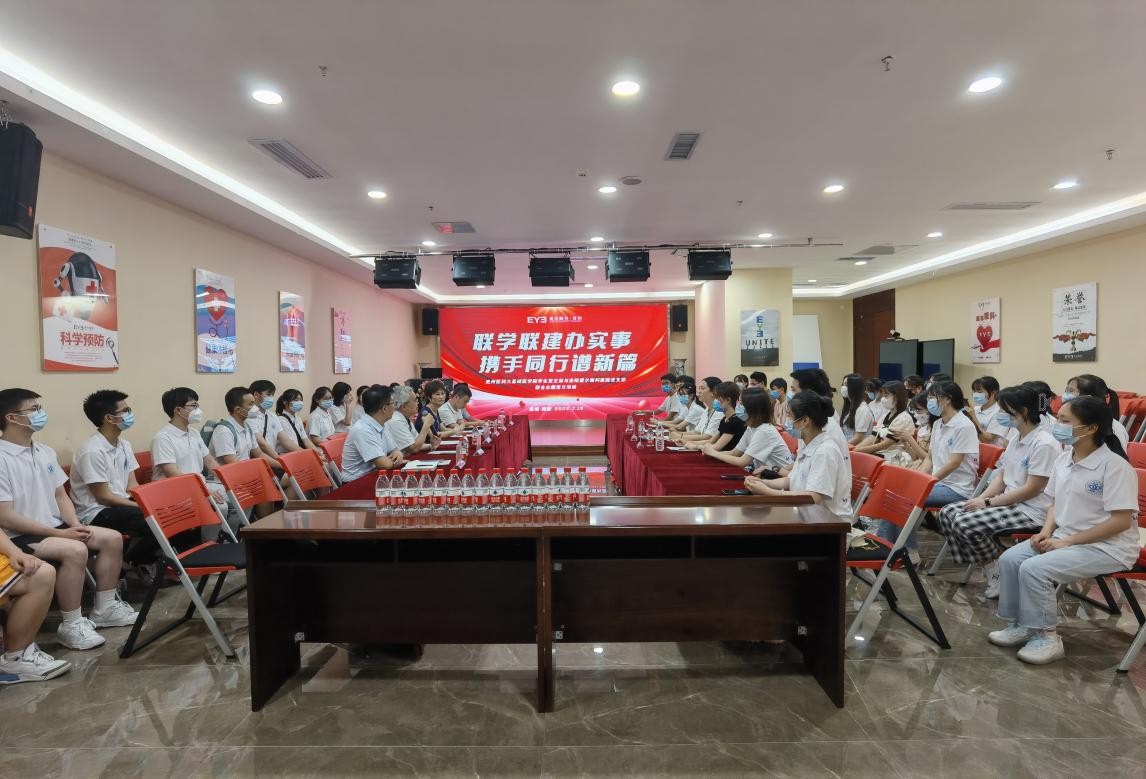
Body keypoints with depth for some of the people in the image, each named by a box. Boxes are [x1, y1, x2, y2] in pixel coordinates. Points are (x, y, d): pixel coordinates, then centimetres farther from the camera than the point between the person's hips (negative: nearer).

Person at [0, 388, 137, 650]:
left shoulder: (45, 452, 8)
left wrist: (75, 525, -5)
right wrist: (60, 533, -20)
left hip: (54, 528, 8)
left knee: (112, 538, -2)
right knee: (74, 550, -31)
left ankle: (105, 608, 11)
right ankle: (71, 625, -15)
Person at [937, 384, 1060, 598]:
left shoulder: (1044, 444, -17)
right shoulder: (1015, 440, 10)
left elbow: (1031, 489, -19)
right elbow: (1000, 478, 12)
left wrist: (988, 503, -17)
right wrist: (980, 499, -4)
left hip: (1031, 511, -9)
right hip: (1009, 502, 9)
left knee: (965, 523, -26)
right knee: (948, 513, -5)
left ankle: (997, 575, -4)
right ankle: (982, 565, 2)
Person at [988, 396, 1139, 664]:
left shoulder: (1114, 465, -19)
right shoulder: (1063, 459, 5)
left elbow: (1122, 521, -21)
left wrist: (1067, 541, -20)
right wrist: (1046, 532, -4)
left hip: (1107, 547, -8)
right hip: (1064, 538, 8)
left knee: (1034, 568, -24)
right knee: (1009, 559, -8)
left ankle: (1047, 637, -5)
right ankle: (1020, 625, 5)